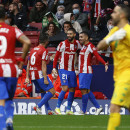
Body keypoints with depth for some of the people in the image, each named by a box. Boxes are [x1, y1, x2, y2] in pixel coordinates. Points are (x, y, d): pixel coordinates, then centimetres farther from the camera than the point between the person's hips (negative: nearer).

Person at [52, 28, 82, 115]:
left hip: (72, 70, 5)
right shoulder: (63, 44, -6)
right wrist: (54, 68, -8)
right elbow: (56, 56, -2)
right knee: (65, 88, -16)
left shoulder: (77, 43, 5)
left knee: (72, 89, 5)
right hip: (63, 69, -5)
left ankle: (68, 110, 12)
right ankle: (57, 108, -8)